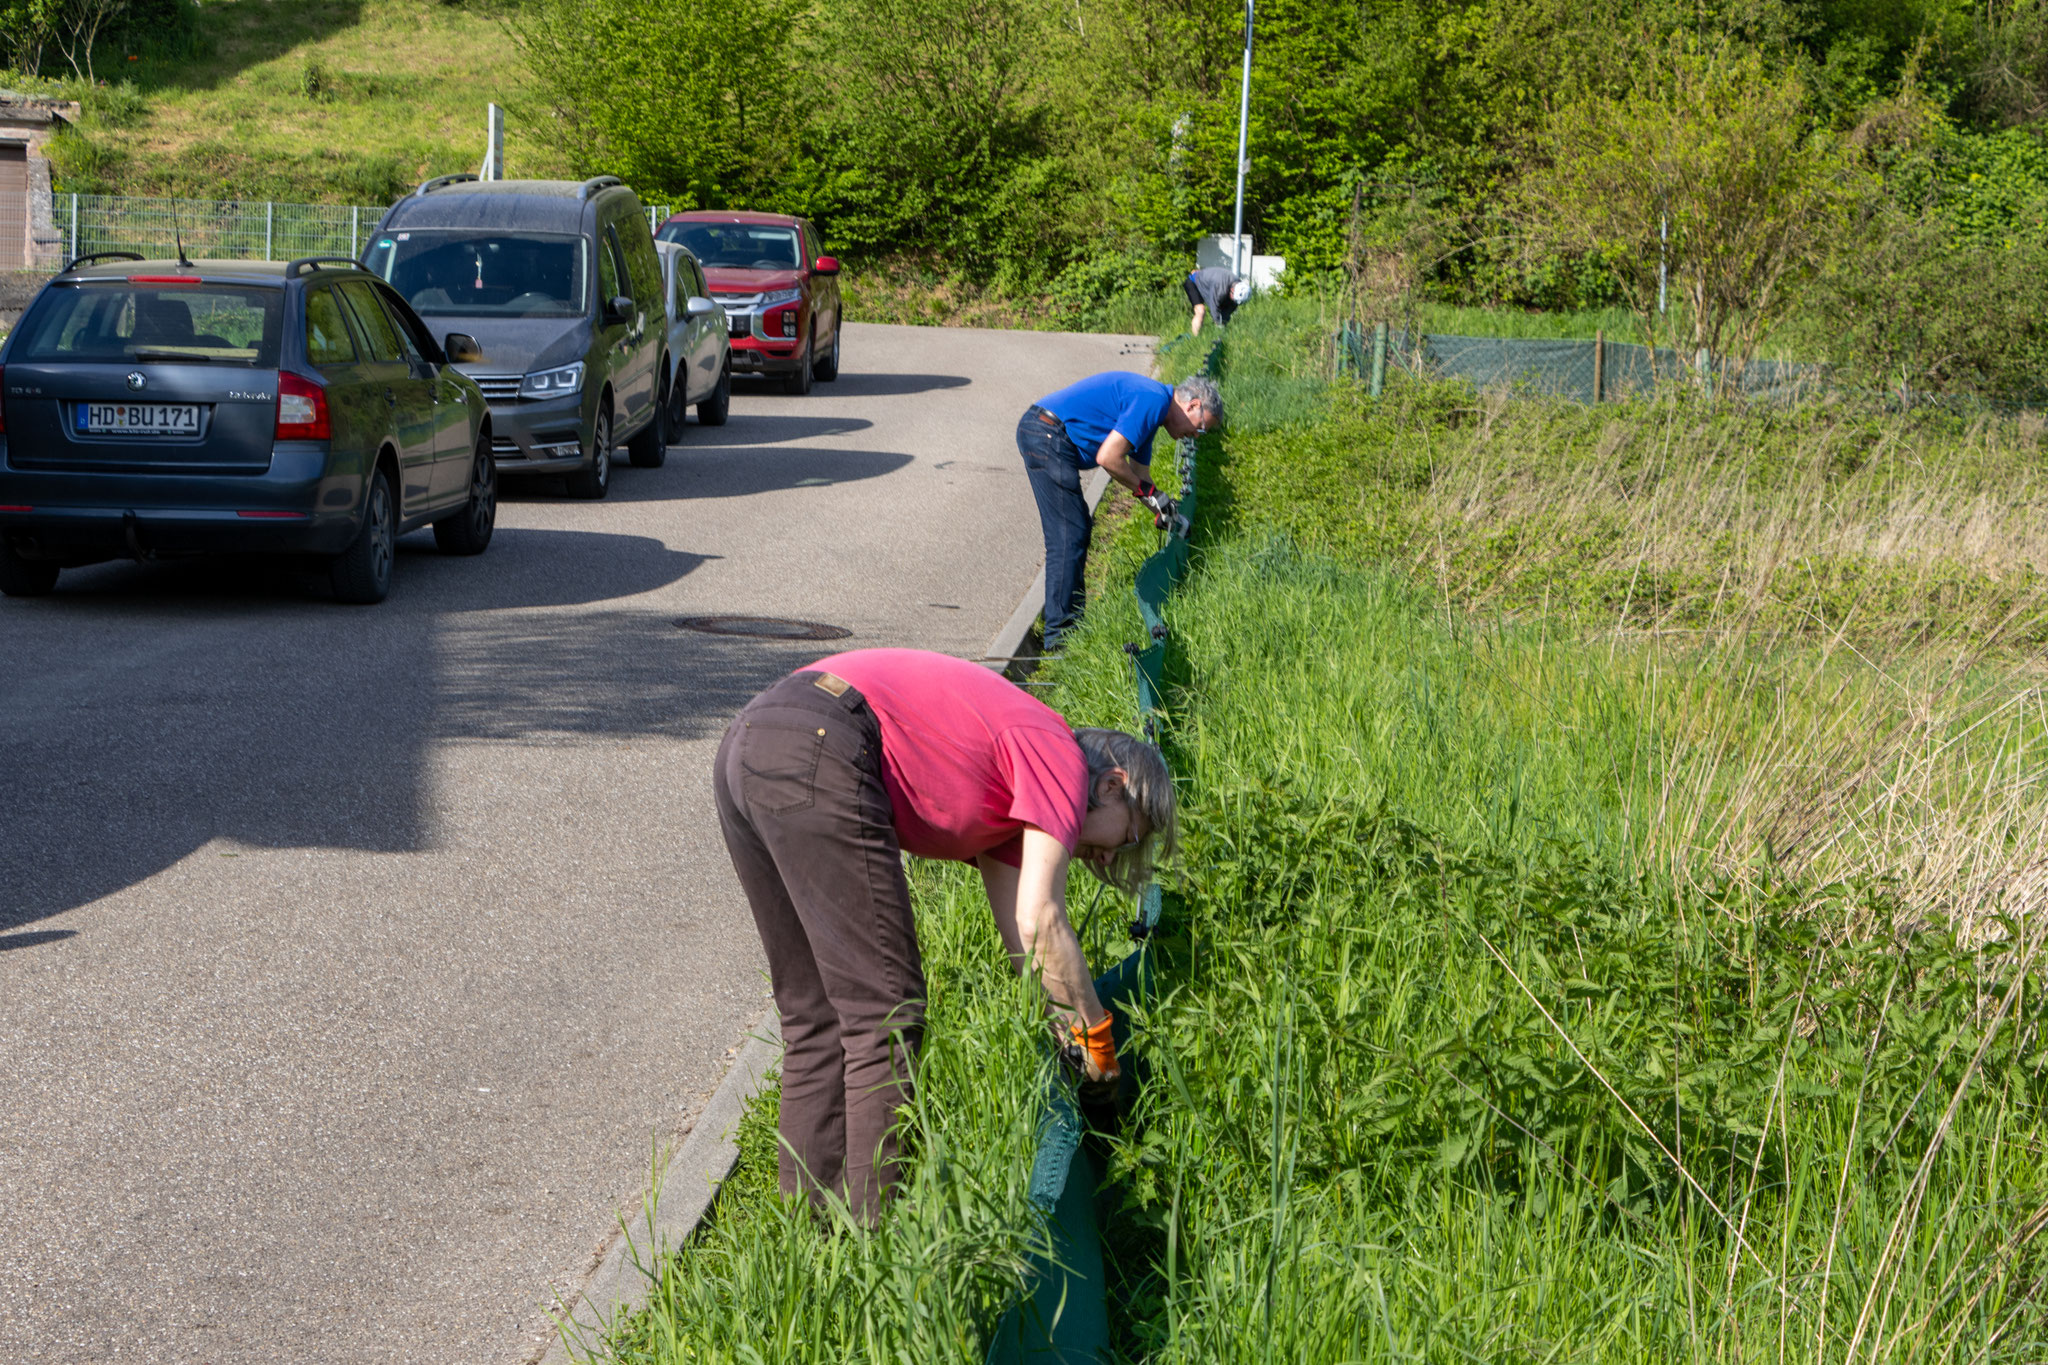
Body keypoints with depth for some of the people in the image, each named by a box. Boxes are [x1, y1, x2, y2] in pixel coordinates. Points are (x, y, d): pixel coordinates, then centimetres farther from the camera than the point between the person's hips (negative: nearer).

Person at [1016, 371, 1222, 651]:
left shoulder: (1150, 406, 19)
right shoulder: (1152, 400, -13)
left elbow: (1139, 472, 29)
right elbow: (1107, 457, -19)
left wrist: (1163, 509, 21)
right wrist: (1148, 492, -6)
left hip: (1041, 431, 11)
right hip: (1047, 436, -11)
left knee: (1077, 528, 16)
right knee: (1068, 536, -8)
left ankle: (1072, 619, 22)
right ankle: (1059, 633, -6)